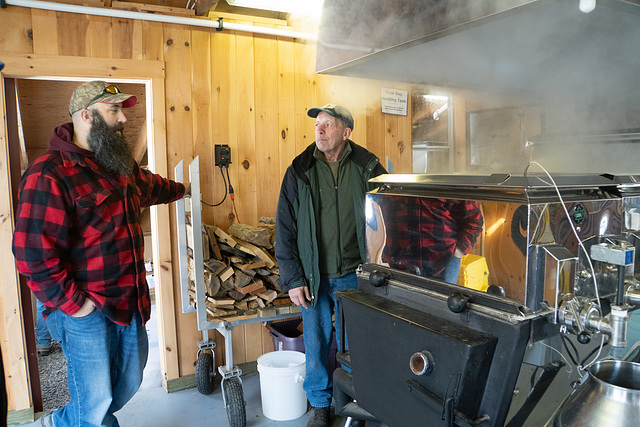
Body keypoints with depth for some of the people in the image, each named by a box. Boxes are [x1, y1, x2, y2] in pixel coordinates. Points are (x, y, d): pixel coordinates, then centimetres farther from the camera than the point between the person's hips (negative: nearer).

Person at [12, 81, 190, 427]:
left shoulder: (119, 164, 10)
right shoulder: (48, 175, -18)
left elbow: (149, 186, 32)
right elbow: (33, 253, -21)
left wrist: (180, 189, 49)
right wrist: (73, 303, -17)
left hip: (131, 301, 8)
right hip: (86, 310, -8)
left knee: (128, 384, 20)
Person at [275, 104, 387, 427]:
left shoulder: (367, 168, -2)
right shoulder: (299, 172, -2)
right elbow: (284, 230, 0)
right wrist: (293, 280, -4)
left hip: (354, 275, 0)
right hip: (314, 276, 1)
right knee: (316, 345, 11)